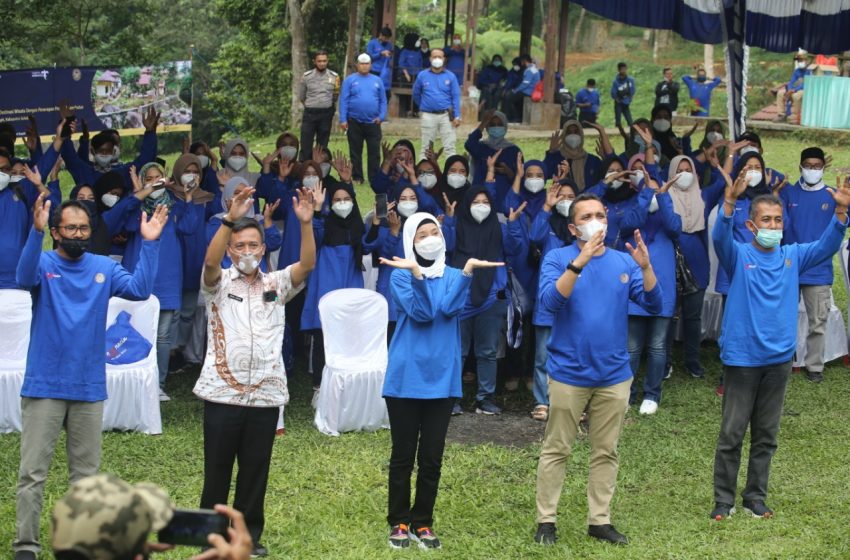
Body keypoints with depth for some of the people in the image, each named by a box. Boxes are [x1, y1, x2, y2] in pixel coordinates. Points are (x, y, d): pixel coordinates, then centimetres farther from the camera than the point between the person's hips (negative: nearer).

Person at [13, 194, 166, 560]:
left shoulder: (104, 267, 4)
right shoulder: (44, 264, -5)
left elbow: (140, 289, -10)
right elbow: (25, 277, -28)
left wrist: (149, 243, -20)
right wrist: (36, 231, -43)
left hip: (89, 388, 3)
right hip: (44, 387, -3)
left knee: (86, 473, 12)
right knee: (32, 472, -1)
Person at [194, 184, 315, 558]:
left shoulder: (276, 285, 9)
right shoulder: (218, 284, 3)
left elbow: (307, 264, -8)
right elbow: (210, 260, -19)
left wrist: (305, 223, -25)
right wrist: (231, 218, -33)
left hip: (266, 395, 2)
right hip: (222, 393, -2)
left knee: (256, 471, 9)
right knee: (217, 470, 5)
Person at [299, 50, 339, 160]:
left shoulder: (334, 76, 1)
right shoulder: (307, 76, 0)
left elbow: (336, 96, 10)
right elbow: (301, 96, 11)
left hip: (326, 114, 1)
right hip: (310, 114, -1)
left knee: (322, 146, 8)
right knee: (306, 146, -2)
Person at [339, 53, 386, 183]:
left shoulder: (377, 80, 10)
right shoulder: (350, 80, 2)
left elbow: (383, 101, 11)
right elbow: (343, 100, -2)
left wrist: (381, 116, -4)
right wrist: (343, 119, -9)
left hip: (373, 122, 1)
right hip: (354, 122, -1)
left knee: (374, 151, 0)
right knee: (355, 152, 5)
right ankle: (357, 177, 13)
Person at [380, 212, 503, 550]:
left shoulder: (453, 276, 9)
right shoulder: (400, 275, 1)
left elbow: (449, 309, -12)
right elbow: (421, 313, -16)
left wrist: (468, 271, -21)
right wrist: (416, 273, -28)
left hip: (441, 378, 2)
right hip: (406, 377, -2)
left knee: (431, 458, 5)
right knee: (403, 455, 4)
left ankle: (423, 522, 17)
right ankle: (399, 522, 16)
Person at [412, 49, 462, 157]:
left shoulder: (450, 76, 2)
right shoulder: (422, 75, 4)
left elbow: (456, 97, 0)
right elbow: (416, 94, 17)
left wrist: (457, 116, -6)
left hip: (446, 115, -1)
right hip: (428, 116, 1)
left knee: (449, 147, -2)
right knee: (426, 147, 7)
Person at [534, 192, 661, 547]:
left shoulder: (624, 262, 3)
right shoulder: (557, 259, -5)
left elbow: (654, 305, -4)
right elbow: (549, 301, -22)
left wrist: (645, 266, -20)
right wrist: (579, 262, -31)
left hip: (613, 374, 3)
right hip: (569, 373, -3)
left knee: (606, 452, 10)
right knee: (556, 450, 5)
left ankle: (600, 520, 20)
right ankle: (546, 520, 13)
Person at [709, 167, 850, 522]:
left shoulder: (792, 256, 5)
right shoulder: (739, 256, -6)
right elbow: (720, 237, -25)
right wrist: (730, 199, -42)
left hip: (778, 358, 4)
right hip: (741, 357, -4)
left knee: (766, 435, 12)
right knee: (731, 434, 2)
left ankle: (755, 499, 22)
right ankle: (723, 500, 11)